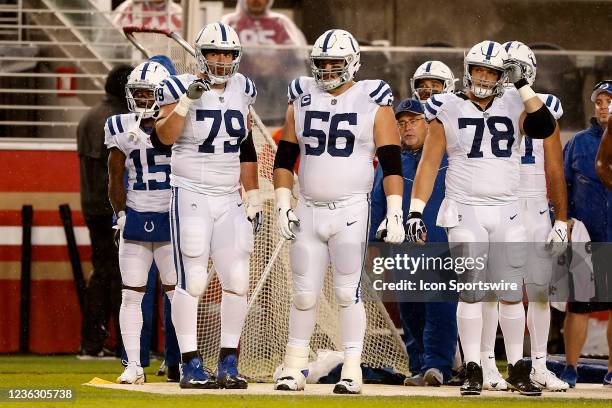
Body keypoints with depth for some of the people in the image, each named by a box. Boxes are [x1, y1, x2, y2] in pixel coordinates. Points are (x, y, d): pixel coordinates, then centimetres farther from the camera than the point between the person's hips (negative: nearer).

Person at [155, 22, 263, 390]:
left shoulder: (241, 90, 8)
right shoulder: (181, 87, -7)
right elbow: (166, 135, -23)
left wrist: (254, 197, 15)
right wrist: (188, 99, -31)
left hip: (230, 200, 5)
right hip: (192, 196, -5)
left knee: (237, 282, 2)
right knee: (193, 282, -6)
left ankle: (229, 364, 10)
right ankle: (191, 366, -1)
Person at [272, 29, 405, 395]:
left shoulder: (373, 102, -1)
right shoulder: (302, 100, 9)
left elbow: (392, 163, -3)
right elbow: (285, 158, 12)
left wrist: (395, 213, -9)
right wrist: (283, 205, 4)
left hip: (351, 212, -3)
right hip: (309, 211, 3)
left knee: (348, 293, -3)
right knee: (304, 294, 6)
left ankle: (352, 371, 2)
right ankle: (294, 369, 13)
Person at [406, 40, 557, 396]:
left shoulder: (515, 107, 6)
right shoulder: (449, 110, 2)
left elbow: (545, 129, -13)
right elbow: (429, 164, 3)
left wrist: (523, 84, -9)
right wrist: (416, 211, -3)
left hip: (507, 213, 2)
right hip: (465, 210, -2)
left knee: (512, 294, 2)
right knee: (471, 291, -5)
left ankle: (518, 370, 11)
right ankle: (473, 371, 0)